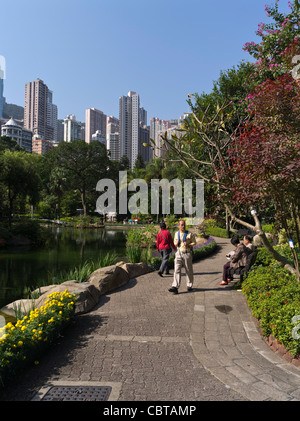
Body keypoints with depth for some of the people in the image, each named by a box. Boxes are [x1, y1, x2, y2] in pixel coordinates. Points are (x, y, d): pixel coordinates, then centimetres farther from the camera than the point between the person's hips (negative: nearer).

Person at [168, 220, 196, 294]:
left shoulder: (189, 234, -4)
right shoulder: (176, 234, 9)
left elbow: (194, 242, 1)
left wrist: (188, 245, -17)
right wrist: (176, 243, -2)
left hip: (187, 254, -2)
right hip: (179, 253, 3)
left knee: (189, 271, 8)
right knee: (177, 270, -9)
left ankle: (189, 286, 26)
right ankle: (175, 287, -14)